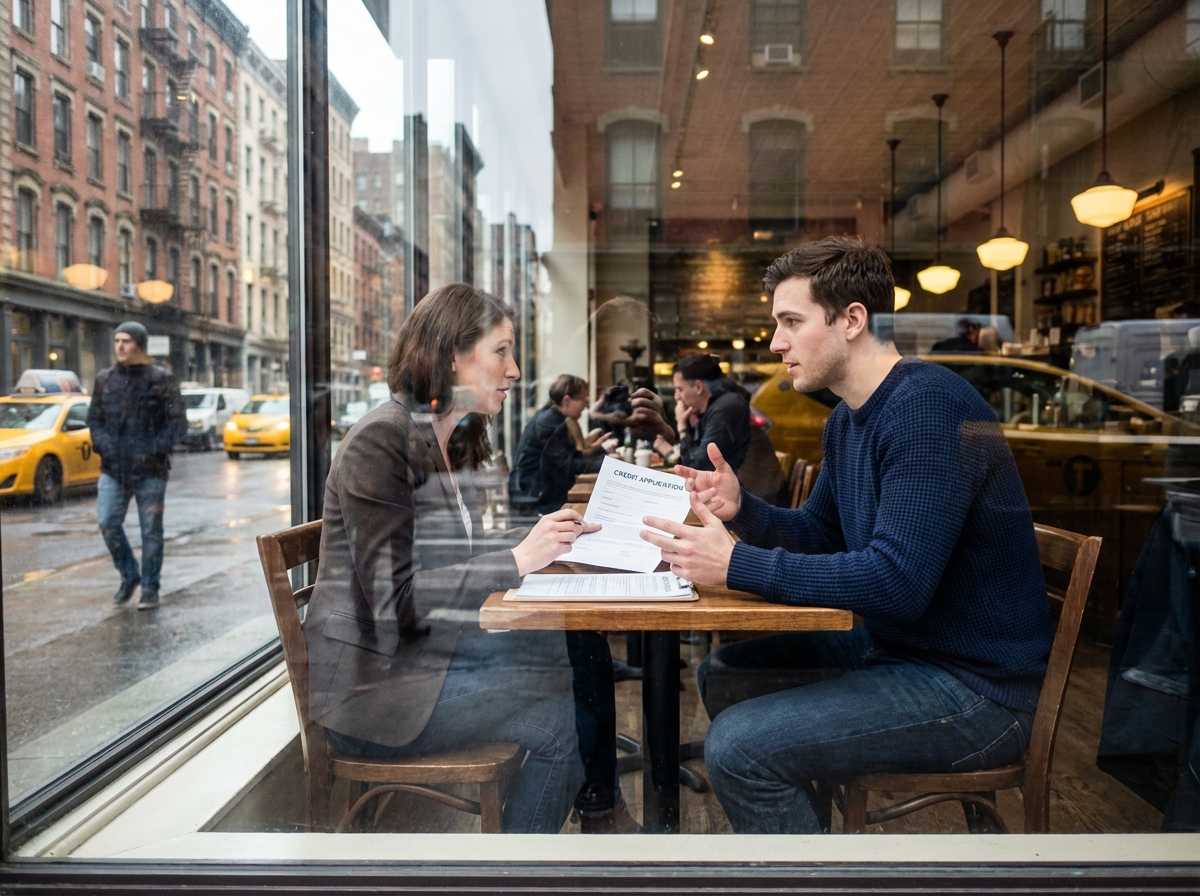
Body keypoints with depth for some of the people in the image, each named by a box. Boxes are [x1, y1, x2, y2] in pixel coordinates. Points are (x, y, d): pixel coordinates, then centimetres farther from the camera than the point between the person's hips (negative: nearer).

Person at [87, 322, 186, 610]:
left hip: (150, 469, -3)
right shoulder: (105, 379, 8)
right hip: (113, 467, 3)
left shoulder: (161, 379, -3)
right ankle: (129, 575, 19)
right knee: (108, 523, -3)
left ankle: (150, 588, 14)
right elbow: (94, 417, 15)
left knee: (151, 530, 3)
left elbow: (178, 421, -5)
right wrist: (103, 444, -2)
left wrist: (156, 448, -15)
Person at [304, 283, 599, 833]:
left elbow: (456, 556, 9)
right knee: (561, 719, -14)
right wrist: (518, 560, -25)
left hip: (426, 648, 9)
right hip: (368, 683, -8)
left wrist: (544, 537, -4)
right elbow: (394, 597, -24)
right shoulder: (379, 443, -19)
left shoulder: (454, 443, 9)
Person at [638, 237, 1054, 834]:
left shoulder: (927, 405, -23)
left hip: (977, 686, -9)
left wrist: (737, 566, -26)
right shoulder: (847, 419, 9)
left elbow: (896, 583, -30)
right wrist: (741, 510, -2)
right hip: (891, 646, 10)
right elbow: (818, 533, 17)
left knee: (738, 745, -20)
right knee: (723, 676, 13)